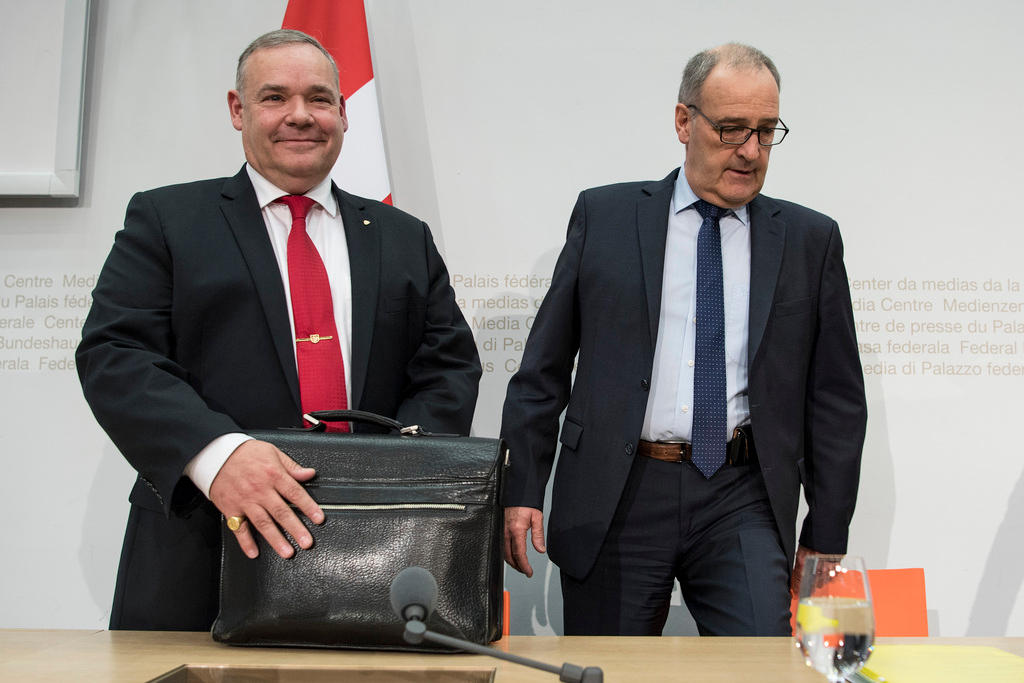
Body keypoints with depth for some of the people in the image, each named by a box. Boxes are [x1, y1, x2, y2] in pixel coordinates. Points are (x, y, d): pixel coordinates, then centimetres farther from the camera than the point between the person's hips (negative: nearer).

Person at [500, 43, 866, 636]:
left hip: (741, 503, 0)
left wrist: (825, 539, 5)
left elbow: (836, 400, 9)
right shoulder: (604, 216, 7)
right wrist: (523, 490, -1)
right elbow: (543, 368, 6)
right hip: (615, 499, 0)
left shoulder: (810, 240, 8)